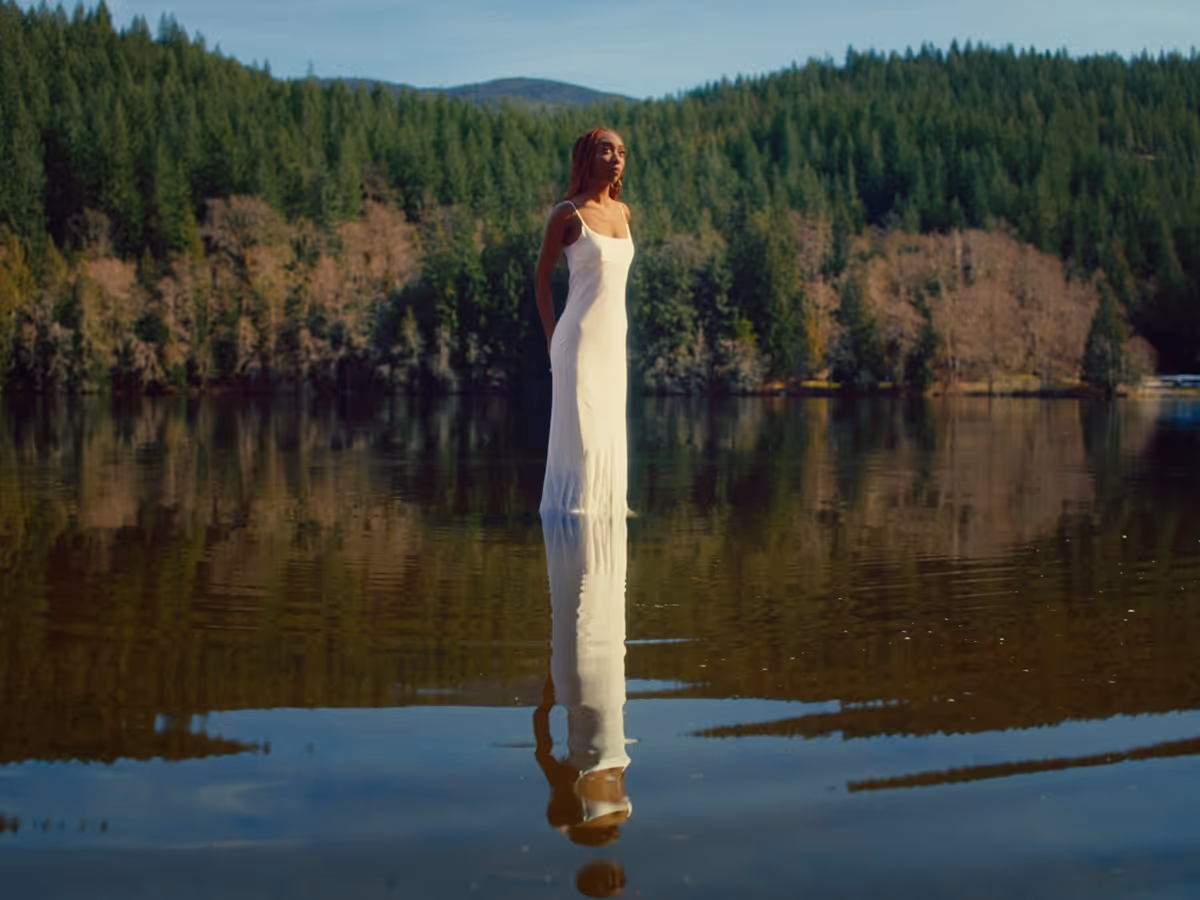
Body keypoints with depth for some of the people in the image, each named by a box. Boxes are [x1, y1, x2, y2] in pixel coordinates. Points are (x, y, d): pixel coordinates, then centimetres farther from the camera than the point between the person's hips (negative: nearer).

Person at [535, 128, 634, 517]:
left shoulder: (622, 212, 10)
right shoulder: (567, 213, -7)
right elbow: (541, 279, -1)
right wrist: (552, 340, -3)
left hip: (613, 339, 6)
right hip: (580, 338, -6)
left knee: (608, 428, 10)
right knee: (579, 428, -3)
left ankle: (603, 504, 18)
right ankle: (571, 504, 6)